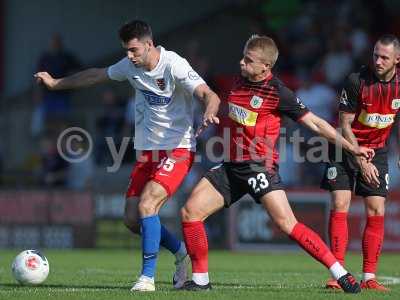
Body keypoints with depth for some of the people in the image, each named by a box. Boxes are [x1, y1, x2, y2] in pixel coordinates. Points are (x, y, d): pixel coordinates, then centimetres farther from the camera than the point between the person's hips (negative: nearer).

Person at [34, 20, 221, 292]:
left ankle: (148, 277, -17)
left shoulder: (174, 66, -18)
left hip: (178, 150, -8)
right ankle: (182, 253, 26)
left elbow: (210, 95, -28)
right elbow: (97, 75, 21)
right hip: (147, 151, 8)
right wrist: (55, 83, 29)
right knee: (132, 220, 4)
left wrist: (210, 113, -51)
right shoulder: (131, 66, 3)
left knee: (146, 205, -24)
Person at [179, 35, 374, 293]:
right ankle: (200, 279, 9)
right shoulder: (241, 82, 9)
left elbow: (314, 123, -7)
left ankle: (340, 273, -17)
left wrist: (351, 147, -7)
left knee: (287, 223, -19)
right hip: (232, 166, 7)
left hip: (259, 166, -7)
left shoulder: (278, 92, -10)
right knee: (190, 212, -2)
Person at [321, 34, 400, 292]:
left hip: (378, 150, 3)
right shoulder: (357, 81, -19)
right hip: (347, 146, -3)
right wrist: (361, 162, -17)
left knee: (376, 212, -3)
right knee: (340, 206, -13)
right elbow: (345, 125, -13)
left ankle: (369, 278, 0)